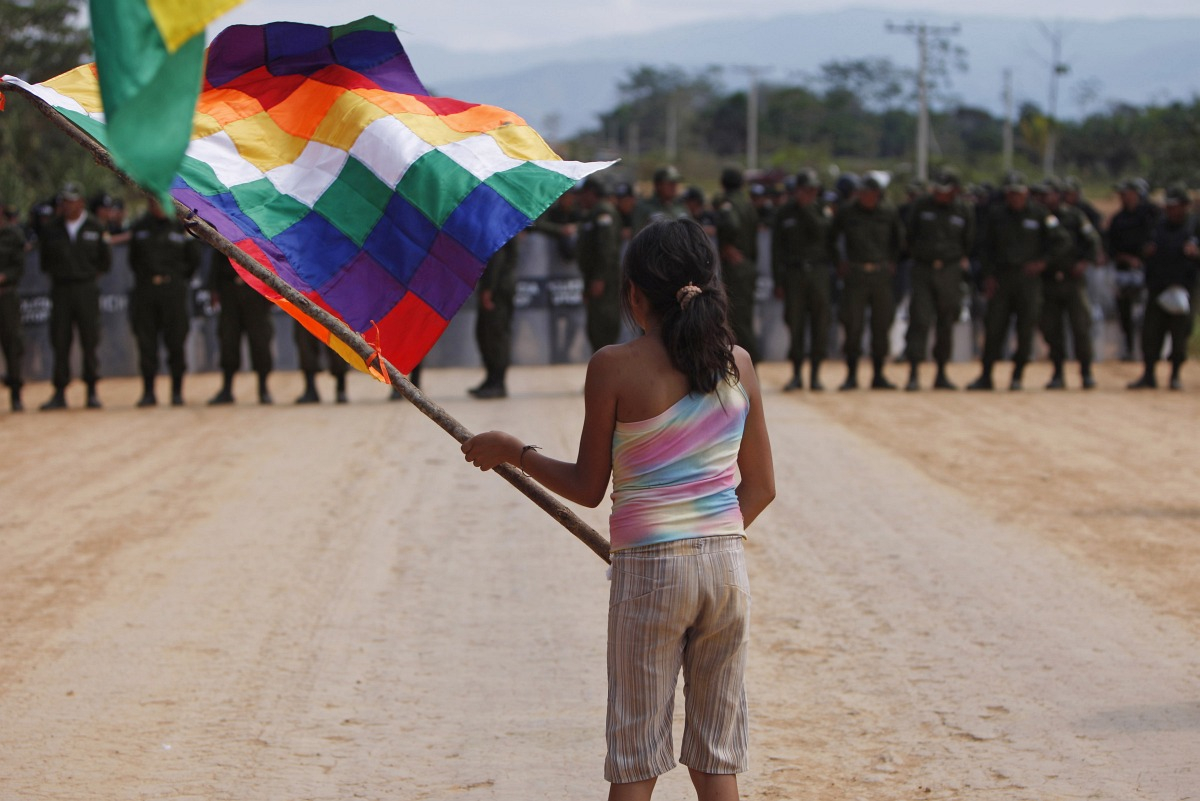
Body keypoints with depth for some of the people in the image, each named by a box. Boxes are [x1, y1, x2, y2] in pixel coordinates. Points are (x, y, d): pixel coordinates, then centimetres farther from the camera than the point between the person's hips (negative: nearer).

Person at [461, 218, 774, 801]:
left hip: (649, 570, -4)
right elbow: (761, 487, 9)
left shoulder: (614, 367, -8)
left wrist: (512, 451, 12)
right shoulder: (737, 362, 4)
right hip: (727, 566, 4)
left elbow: (587, 487, -2)